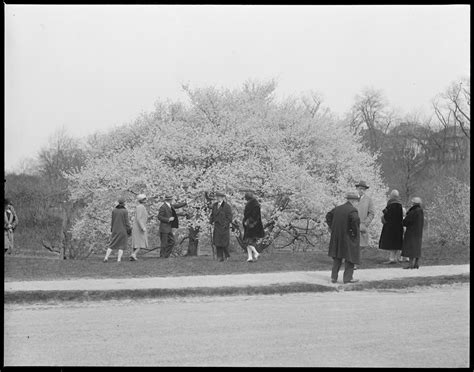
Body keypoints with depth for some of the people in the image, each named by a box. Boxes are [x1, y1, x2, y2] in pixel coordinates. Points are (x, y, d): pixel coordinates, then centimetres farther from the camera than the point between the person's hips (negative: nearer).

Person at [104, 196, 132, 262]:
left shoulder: (114, 210, 1)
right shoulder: (125, 211, -12)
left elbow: (113, 221, 6)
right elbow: (127, 222, -11)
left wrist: (112, 229, 16)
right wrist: (129, 231, -4)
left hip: (115, 230, 3)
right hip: (123, 230, -3)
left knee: (112, 244, 9)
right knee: (122, 245, 7)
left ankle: (106, 257, -6)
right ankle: (119, 259, -3)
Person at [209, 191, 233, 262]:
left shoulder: (227, 206, -8)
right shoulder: (214, 205, 10)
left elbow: (229, 217, -8)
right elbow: (212, 214, 20)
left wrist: (225, 225, -15)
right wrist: (211, 221, 3)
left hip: (224, 227, -5)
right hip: (217, 226, 5)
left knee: (224, 242, -2)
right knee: (217, 242, 0)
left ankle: (226, 256, 16)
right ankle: (220, 257, 4)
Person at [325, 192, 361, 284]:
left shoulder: (338, 208, 7)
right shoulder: (352, 210, -15)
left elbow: (328, 215, 17)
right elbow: (355, 220, -32)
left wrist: (332, 228, 15)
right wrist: (355, 232, -18)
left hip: (337, 236, 7)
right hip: (349, 238, -7)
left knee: (337, 257, 16)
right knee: (350, 256, 4)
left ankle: (334, 277, 16)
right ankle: (347, 278, 4)